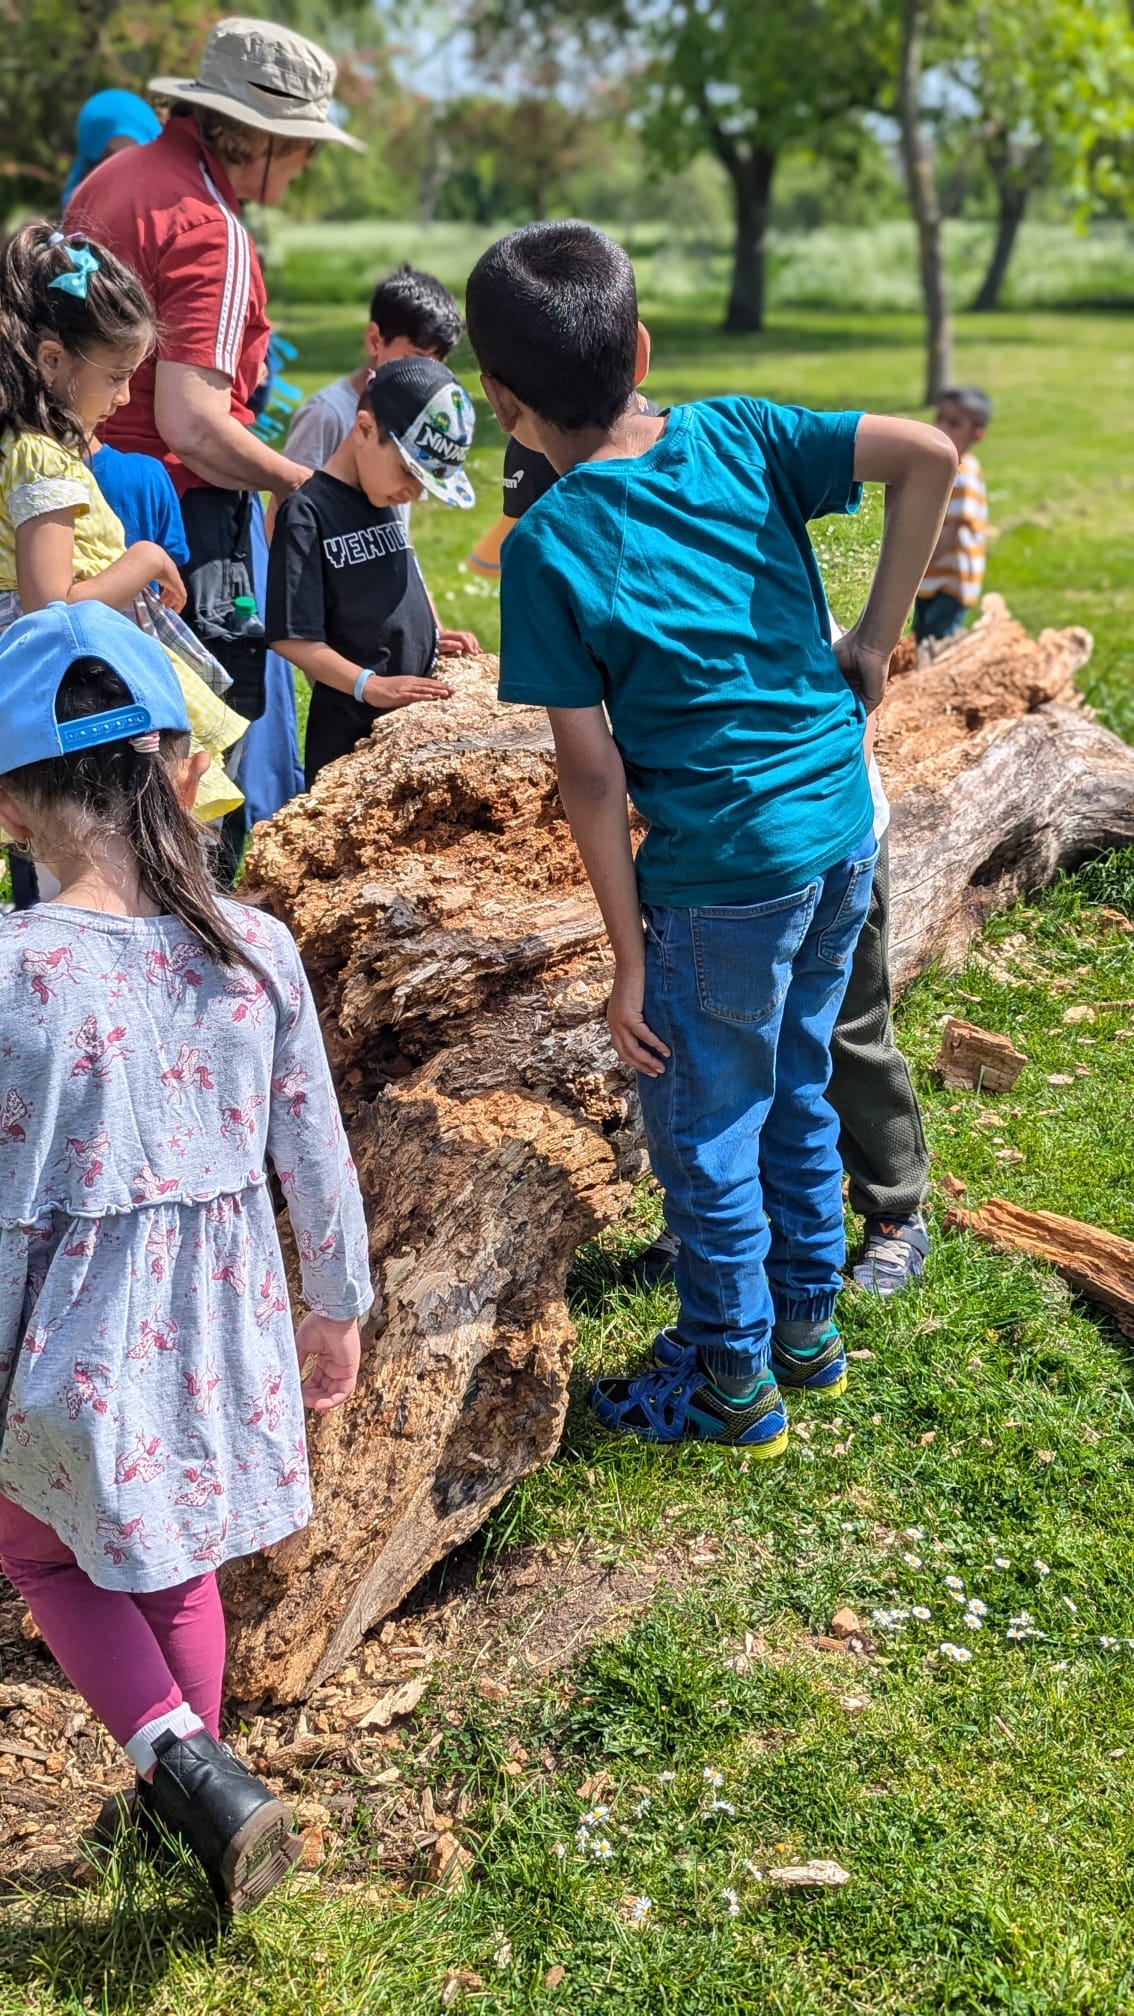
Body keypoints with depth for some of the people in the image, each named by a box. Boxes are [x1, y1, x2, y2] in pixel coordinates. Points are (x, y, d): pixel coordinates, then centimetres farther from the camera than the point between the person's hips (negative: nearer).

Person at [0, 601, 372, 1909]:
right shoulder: (255, 951, -11)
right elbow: (314, 1154, -1)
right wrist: (338, 1307, 15)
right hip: (217, 1331, 4)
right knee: (179, 1565, 26)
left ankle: (187, 1764, 7)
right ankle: (194, 1791, 44)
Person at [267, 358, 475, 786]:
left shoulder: (386, 502, 11)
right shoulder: (307, 513, -13)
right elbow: (291, 637, -18)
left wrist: (433, 636, 7)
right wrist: (368, 685, -27)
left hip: (417, 719, 8)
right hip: (350, 735, -7)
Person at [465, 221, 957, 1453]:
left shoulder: (550, 547, -13)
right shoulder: (736, 436, -1)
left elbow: (591, 770, -13)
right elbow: (928, 453, -8)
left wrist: (630, 956, -6)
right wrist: (875, 638, -1)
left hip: (727, 873, -6)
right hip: (845, 824, 7)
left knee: (703, 1133, 12)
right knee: (796, 1091, 24)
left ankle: (735, 1385, 27)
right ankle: (808, 1324, 41)